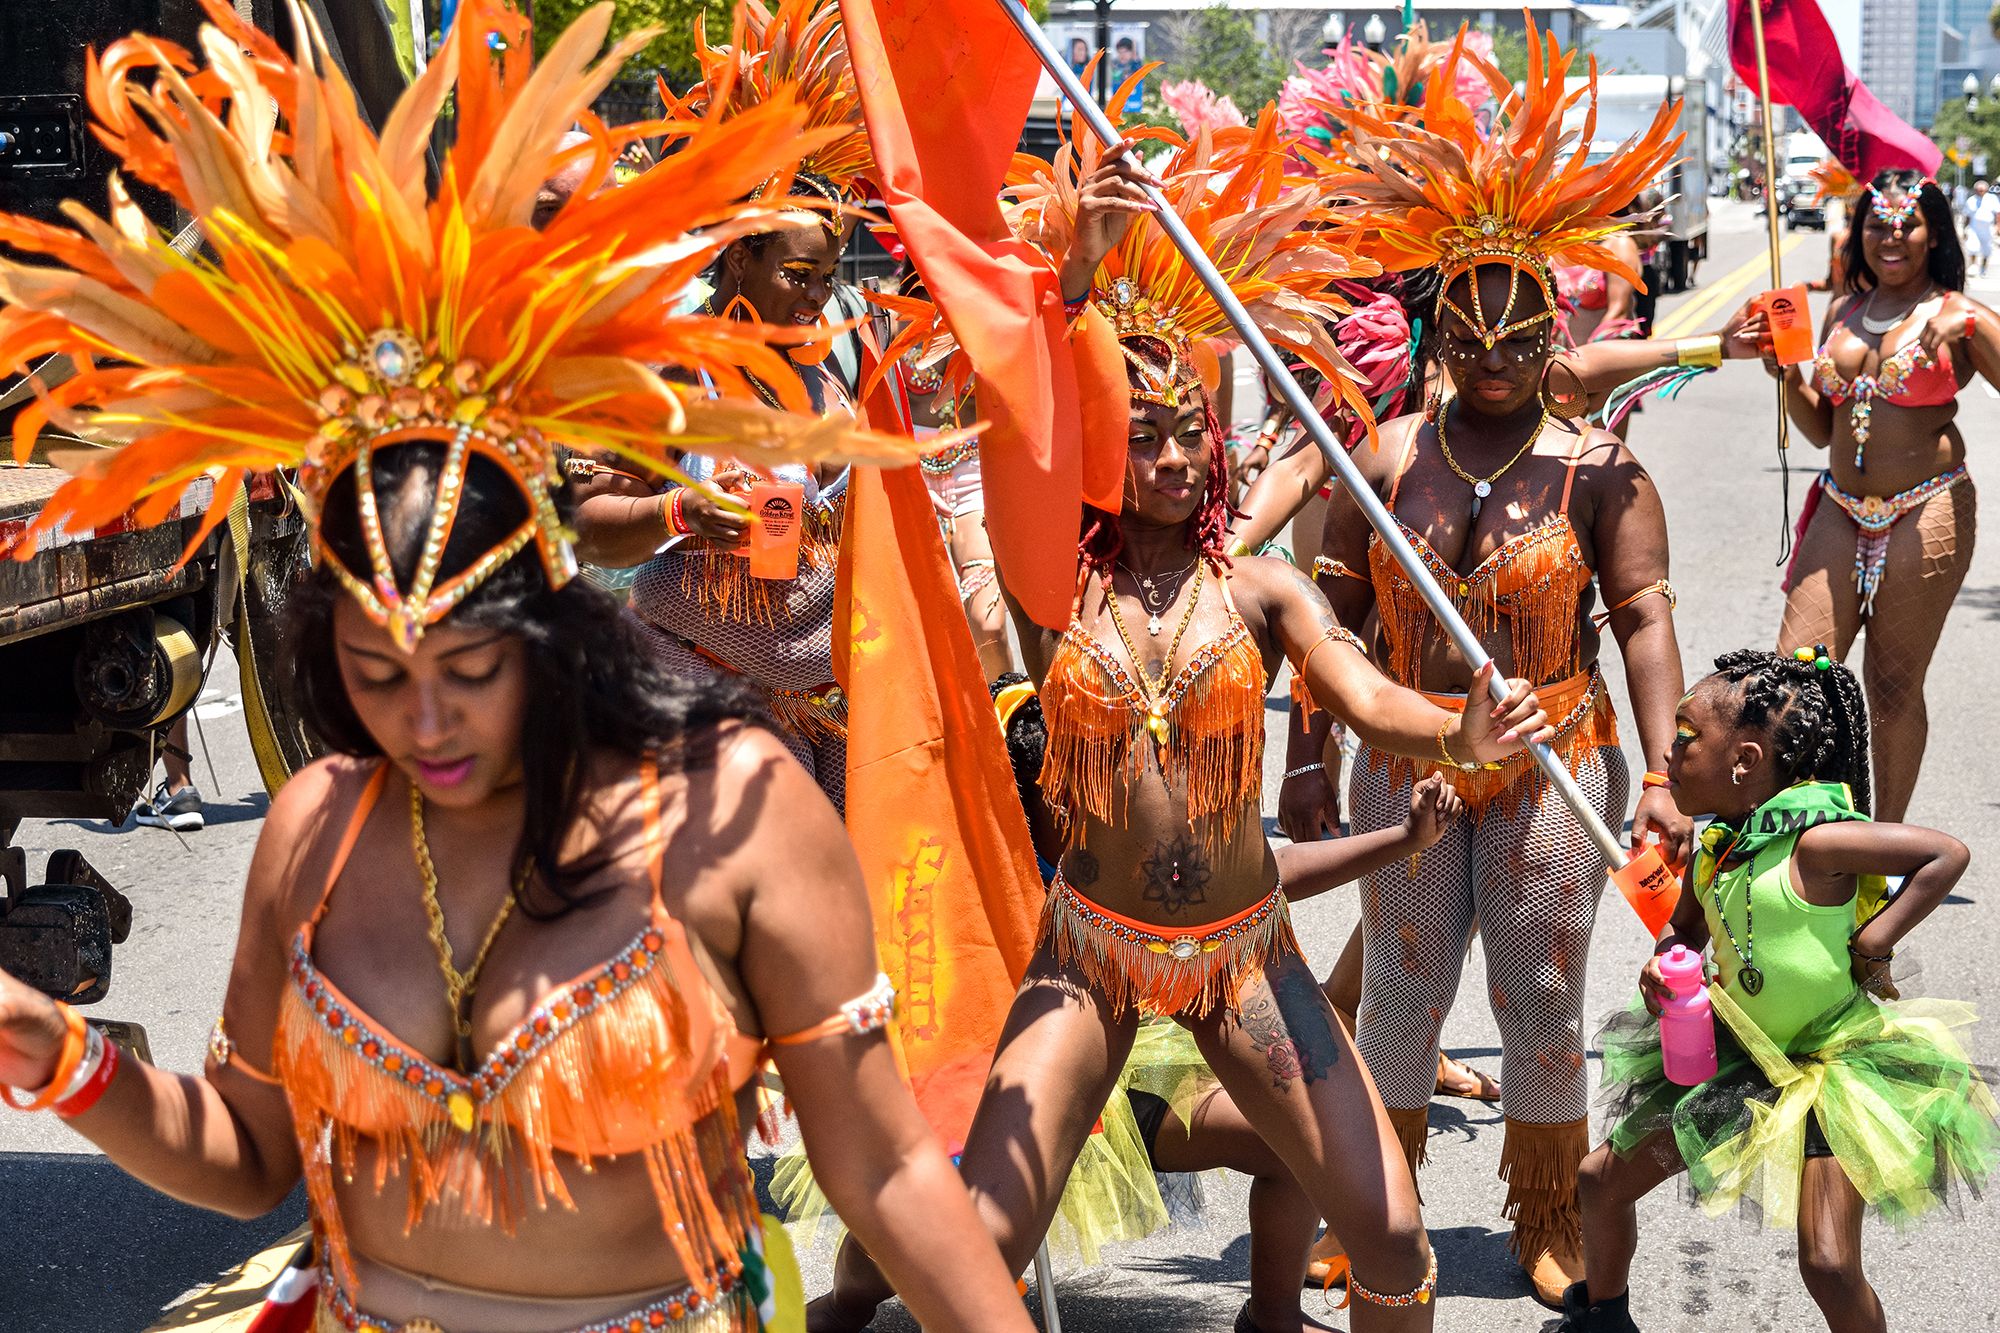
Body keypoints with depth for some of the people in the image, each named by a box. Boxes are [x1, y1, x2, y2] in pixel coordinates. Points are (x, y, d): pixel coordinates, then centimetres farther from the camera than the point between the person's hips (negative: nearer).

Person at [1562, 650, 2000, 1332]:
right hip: (1734, 1056, 7)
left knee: (1829, 1265, -13)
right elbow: (1686, 927, 15)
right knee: (1604, 1178, 12)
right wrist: (1662, 964, -7)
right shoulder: (1712, 848, -2)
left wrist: (1875, 939, -23)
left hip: (1831, 1066, -7)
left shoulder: (1816, 840, -24)